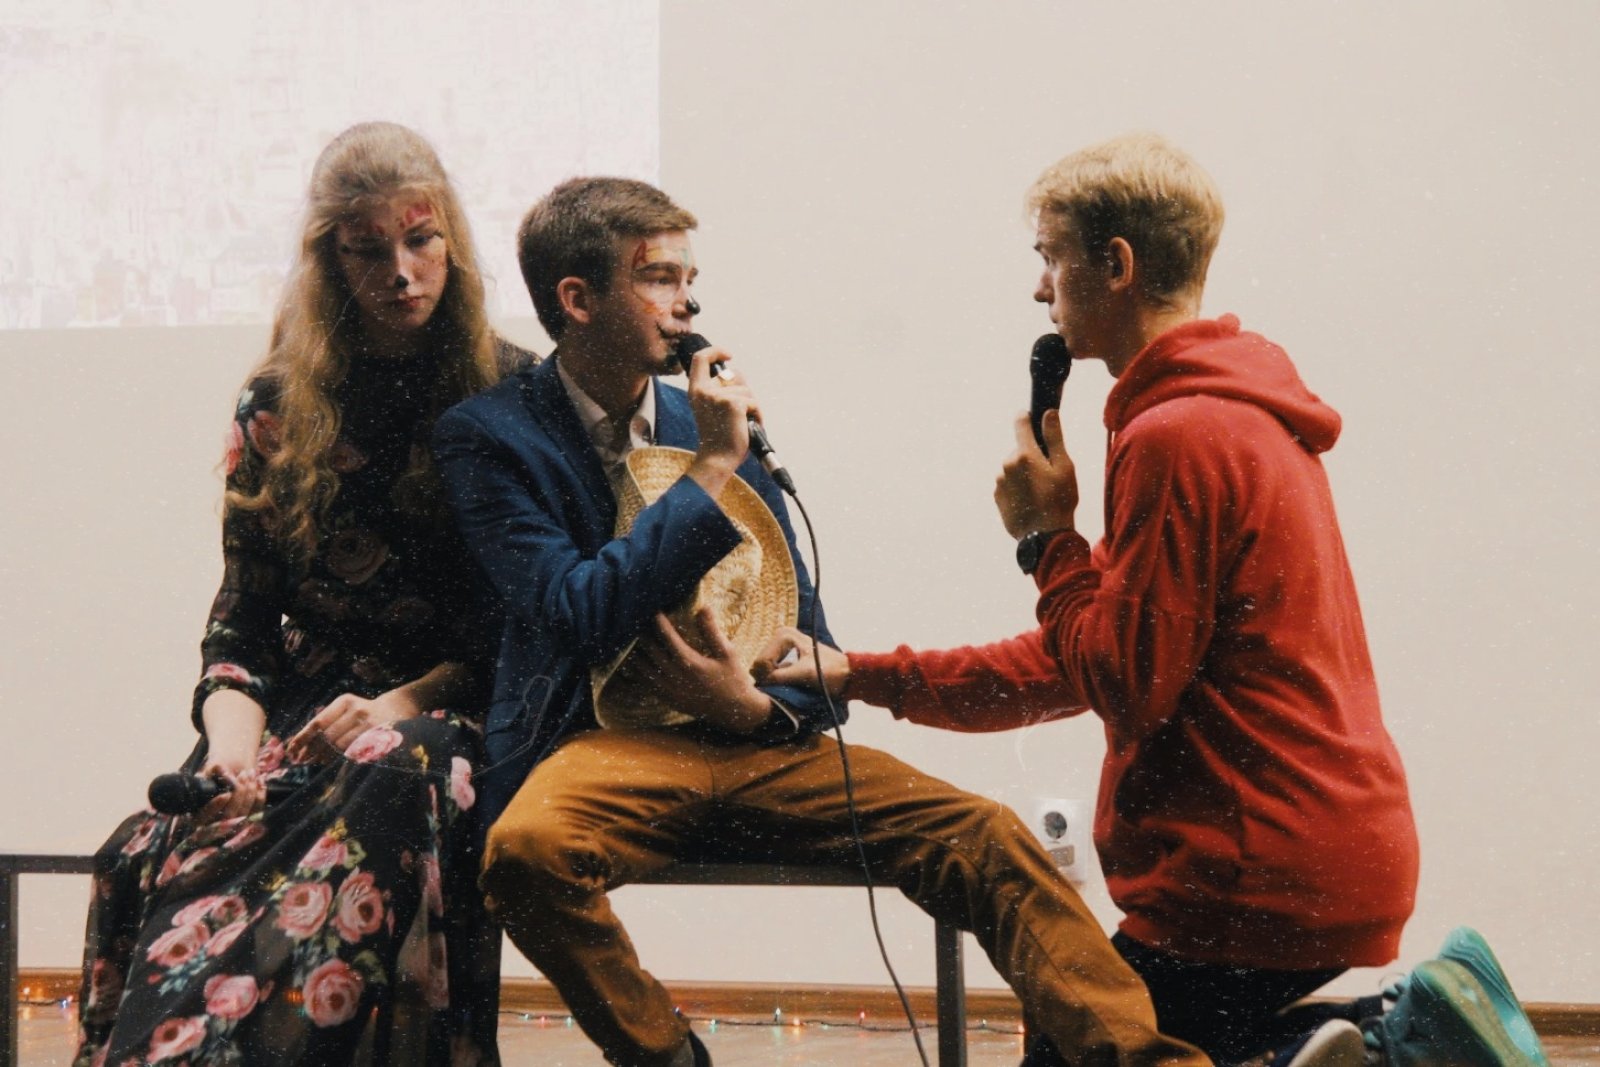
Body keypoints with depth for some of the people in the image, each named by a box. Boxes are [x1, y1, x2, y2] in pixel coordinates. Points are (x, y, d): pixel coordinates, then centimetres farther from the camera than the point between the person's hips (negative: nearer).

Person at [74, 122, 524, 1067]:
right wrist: (231, 734, -10)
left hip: (452, 712, -2)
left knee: (393, 777, -39)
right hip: (305, 707, 2)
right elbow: (241, 626, 12)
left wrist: (403, 703, -13)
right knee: (162, 848, -31)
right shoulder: (278, 406, 11)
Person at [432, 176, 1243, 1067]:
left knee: (984, 837, -18)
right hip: (606, 741, -4)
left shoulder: (717, 425, 16)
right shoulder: (491, 437, 2)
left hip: (751, 742, 4)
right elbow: (583, 611, -14)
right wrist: (711, 470, -11)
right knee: (527, 849, -38)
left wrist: (757, 706, -7)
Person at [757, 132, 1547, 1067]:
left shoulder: (1176, 438, -18)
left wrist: (1046, 535, -7)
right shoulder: (1244, 416, 15)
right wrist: (865, 676, 18)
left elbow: (1128, 688, -18)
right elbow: (1103, 656, 18)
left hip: (1256, 877, -10)